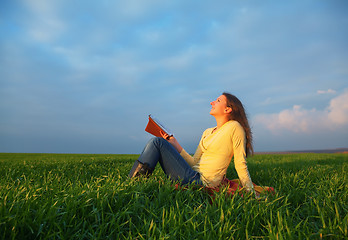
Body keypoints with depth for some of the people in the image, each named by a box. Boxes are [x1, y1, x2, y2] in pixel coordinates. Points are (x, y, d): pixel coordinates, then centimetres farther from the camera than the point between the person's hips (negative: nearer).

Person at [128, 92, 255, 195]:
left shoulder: (234, 127, -4)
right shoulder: (207, 132, 18)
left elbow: (241, 164, -5)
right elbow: (194, 162, 13)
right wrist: (175, 144, 7)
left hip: (201, 181, -8)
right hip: (194, 174, 8)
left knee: (157, 142, -11)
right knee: (157, 141, 3)